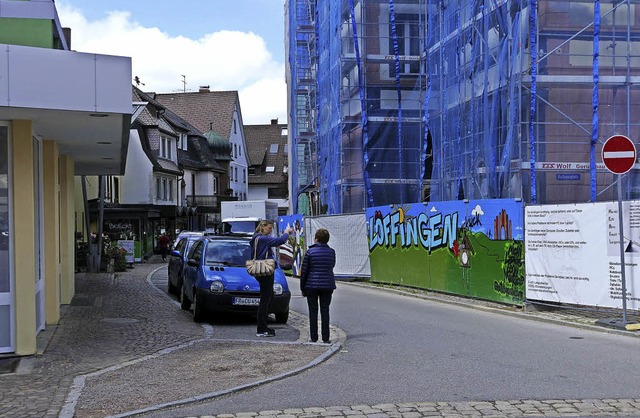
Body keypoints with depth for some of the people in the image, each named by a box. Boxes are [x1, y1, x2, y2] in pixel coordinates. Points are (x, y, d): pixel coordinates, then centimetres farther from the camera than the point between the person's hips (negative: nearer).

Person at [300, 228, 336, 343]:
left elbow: (304, 271, -4)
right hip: (327, 285, 2)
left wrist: (302, 287, 4)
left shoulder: (310, 252, -7)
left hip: (312, 285, -2)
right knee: (325, 311, 7)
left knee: (313, 311, 6)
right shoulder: (331, 252, 1)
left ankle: (313, 337, 7)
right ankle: (325, 338, 6)